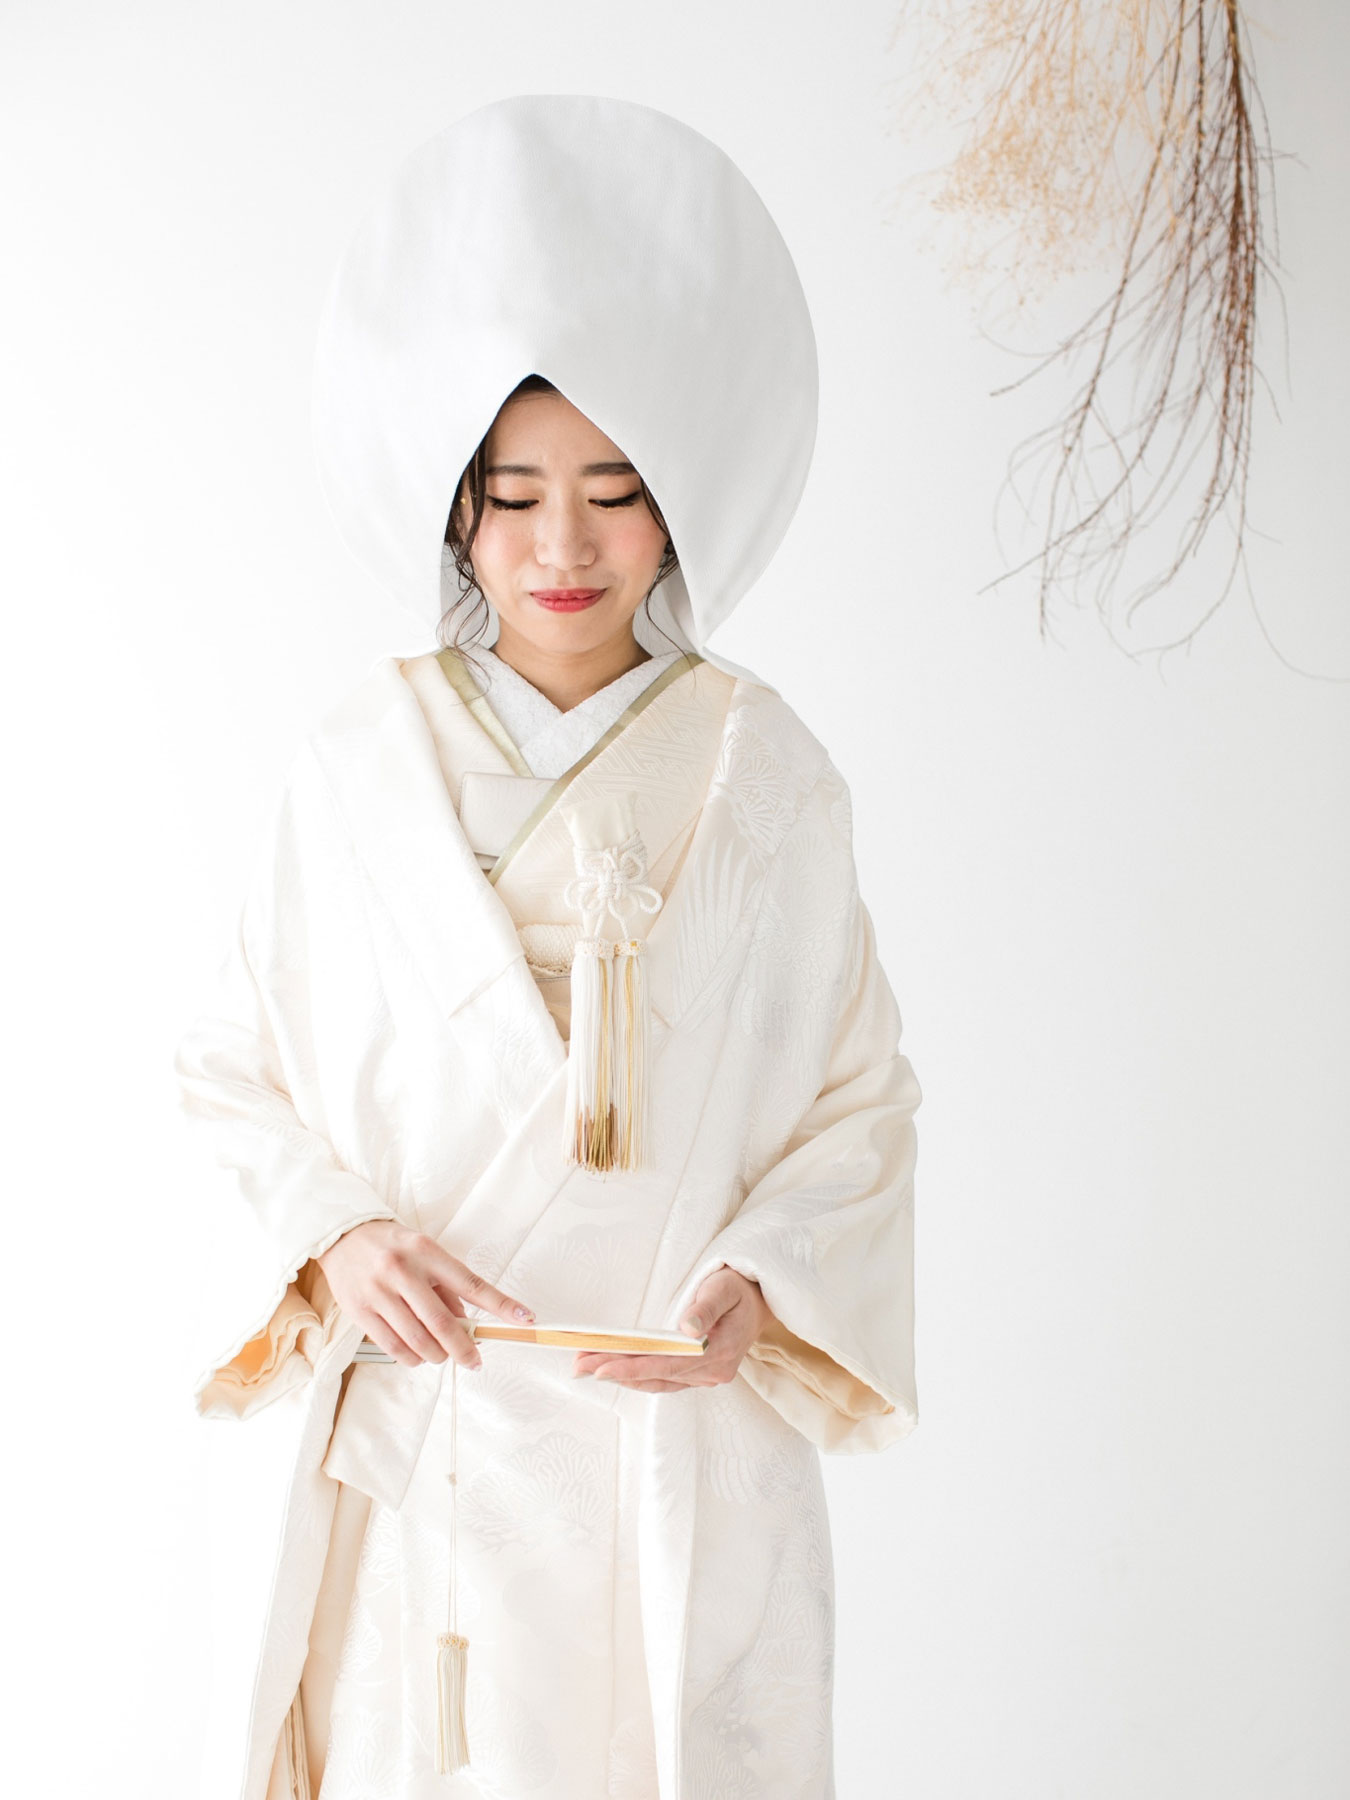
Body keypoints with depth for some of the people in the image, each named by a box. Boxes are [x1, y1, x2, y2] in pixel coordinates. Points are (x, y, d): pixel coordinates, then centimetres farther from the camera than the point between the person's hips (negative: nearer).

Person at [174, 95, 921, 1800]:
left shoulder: (765, 778, -1)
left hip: (675, 1453, 0)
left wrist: (762, 1280, -12)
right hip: (402, 1448, 0)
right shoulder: (359, 766, -1)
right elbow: (237, 1069, 5)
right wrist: (333, 1233, -12)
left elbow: (859, 1100, 4)